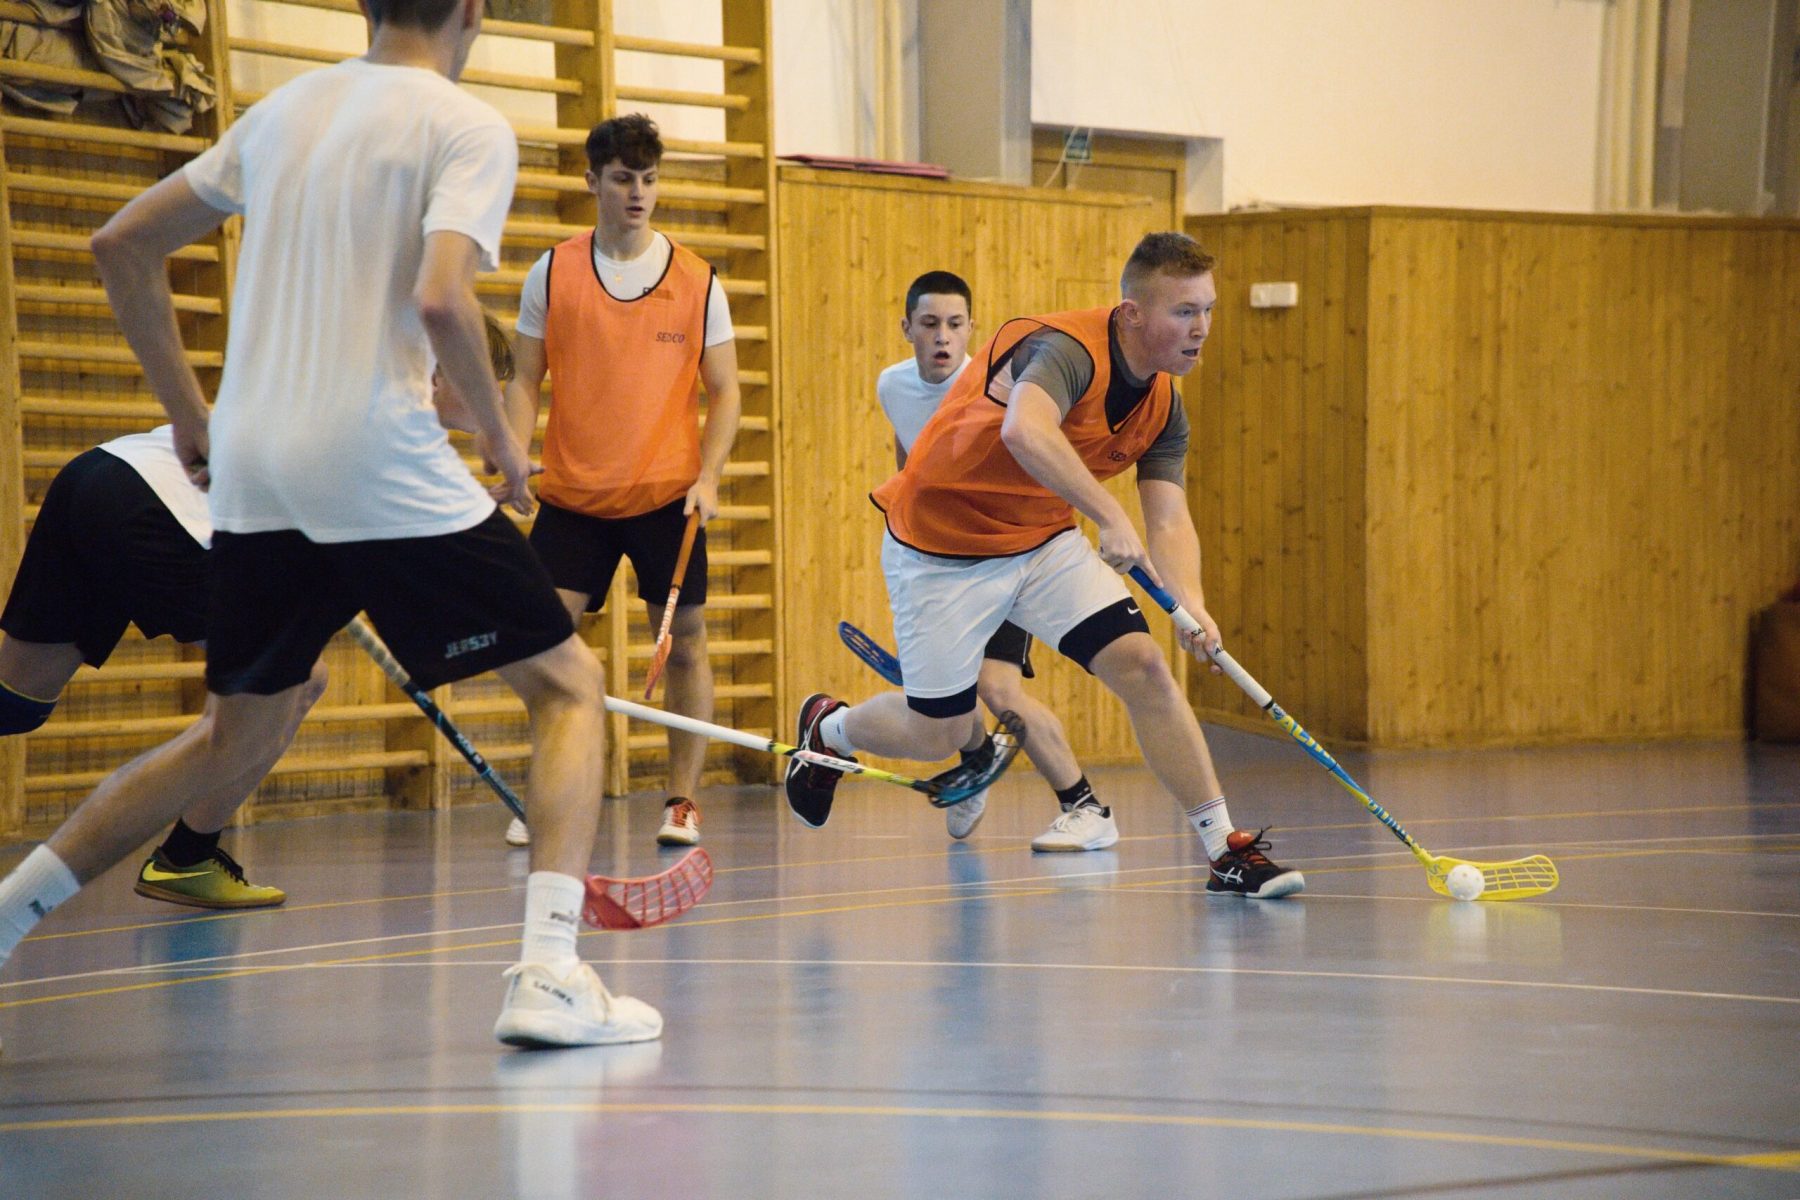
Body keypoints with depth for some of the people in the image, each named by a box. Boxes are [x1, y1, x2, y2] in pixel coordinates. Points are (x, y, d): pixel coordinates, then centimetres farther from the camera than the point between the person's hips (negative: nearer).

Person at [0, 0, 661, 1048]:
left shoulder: (284, 111, 16)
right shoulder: (467, 126, -3)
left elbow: (123, 245, 20)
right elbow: (441, 300, -20)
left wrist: (190, 414, 23)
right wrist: (501, 440, -5)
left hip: (250, 478, 6)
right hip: (383, 468, -6)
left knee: (237, 742, 22)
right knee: (568, 684, 7)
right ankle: (549, 977, -9)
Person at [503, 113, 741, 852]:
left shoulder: (697, 281, 2)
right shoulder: (552, 275, 3)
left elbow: (723, 391, 4)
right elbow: (525, 381, 6)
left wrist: (708, 475, -9)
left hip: (667, 497, 0)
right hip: (571, 494, 1)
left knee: (683, 643, -1)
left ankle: (681, 802, 10)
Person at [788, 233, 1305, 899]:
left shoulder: (1163, 407, -4)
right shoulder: (1067, 349, -29)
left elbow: (1169, 520, -7)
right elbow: (1025, 431, -50)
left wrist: (1191, 603, -26)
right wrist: (1110, 516, -56)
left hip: (1044, 543, 6)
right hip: (942, 546, -6)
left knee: (1142, 664, -12)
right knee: (935, 734, 2)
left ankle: (1225, 849, -7)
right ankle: (826, 729, 37)